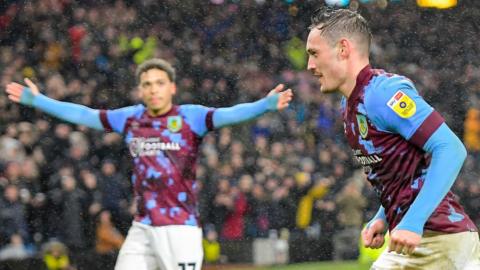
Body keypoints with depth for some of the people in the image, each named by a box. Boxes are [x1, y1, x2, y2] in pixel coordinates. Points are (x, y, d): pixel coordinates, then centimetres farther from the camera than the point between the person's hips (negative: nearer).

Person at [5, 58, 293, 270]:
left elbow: (230, 114, -20)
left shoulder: (191, 116, -5)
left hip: (181, 227, -5)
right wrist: (37, 100, 17)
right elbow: (83, 114, 17)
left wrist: (267, 104, -38)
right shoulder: (131, 118, 9)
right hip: (142, 228, 5)